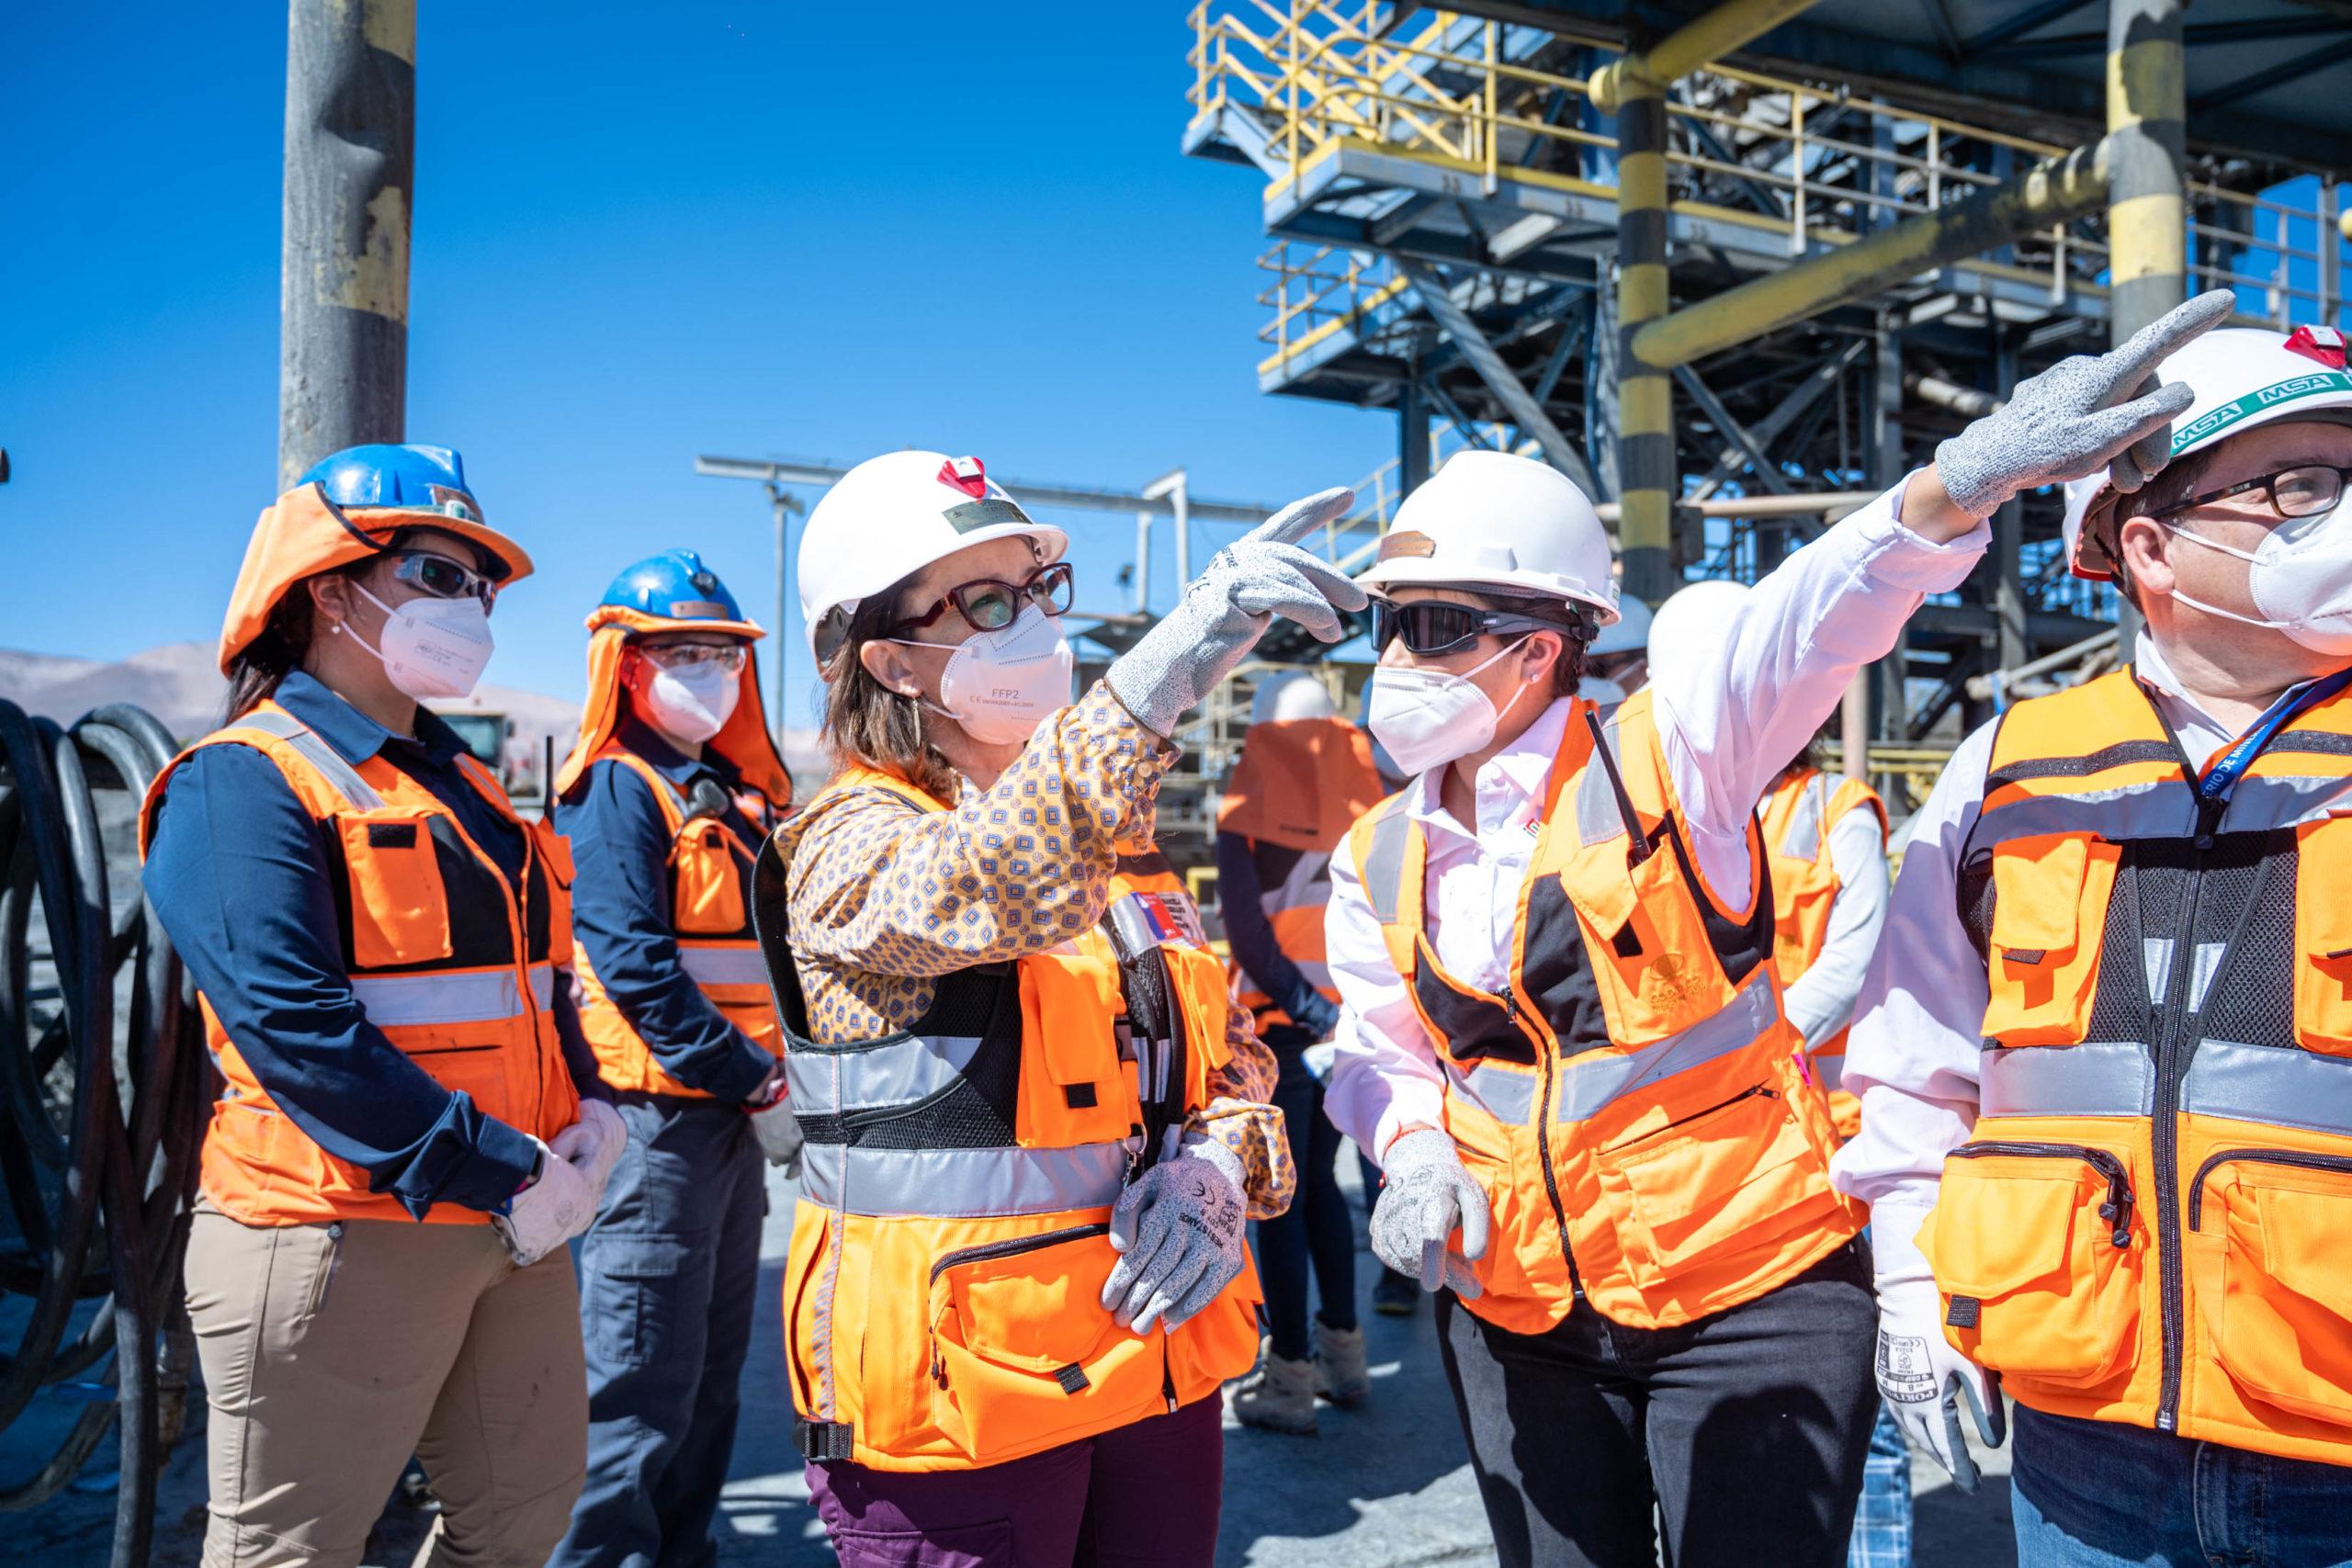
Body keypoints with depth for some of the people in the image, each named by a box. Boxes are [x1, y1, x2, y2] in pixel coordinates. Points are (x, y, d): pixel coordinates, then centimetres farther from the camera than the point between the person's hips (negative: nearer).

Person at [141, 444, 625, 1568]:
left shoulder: (459, 783, 15)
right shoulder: (242, 781, -11)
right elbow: (292, 1024, -22)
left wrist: (589, 1110, 0)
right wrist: (500, 1175, -22)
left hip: (519, 1223, 8)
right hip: (343, 1240, -8)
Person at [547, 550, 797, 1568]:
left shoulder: (742, 792, 15)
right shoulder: (616, 790, -10)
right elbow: (633, 963, -20)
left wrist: (779, 1077, 5)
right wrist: (757, 1088, -19)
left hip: (737, 1113, 9)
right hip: (659, 1113, -8)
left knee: (713, 1368, 17)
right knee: (643, 1383, -2)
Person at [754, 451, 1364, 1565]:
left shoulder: (1121, 840, 10)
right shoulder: (851, 846, -11)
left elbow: (1231, 1059, 13)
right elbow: (993, 886, -35)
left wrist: (1218, 1168, -9)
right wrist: (1171, 662, -46)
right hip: (957, 1406, -6)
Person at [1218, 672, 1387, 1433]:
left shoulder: (1244, 814, -5)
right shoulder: (1366, 804, 5)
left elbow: (1247, 933, -14)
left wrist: (1302, 1002, -14)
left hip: (1282, 1026, -5)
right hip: (1358, 1019, 5)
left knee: (1280, 1199, 3)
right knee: (1320, 1180, 19)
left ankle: (1290, 1378, 8)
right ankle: (1343, 1350, 26)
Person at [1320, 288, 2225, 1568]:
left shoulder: (1661, 765, -11)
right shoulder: (1376, 866, 3)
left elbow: (1810, 629, -27)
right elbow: (1382, 1056, 12)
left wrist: (1959, 481, -44)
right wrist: (1415, 1150, -10)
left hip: (1749, 1292, -4)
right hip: (1515, 1311, 4)